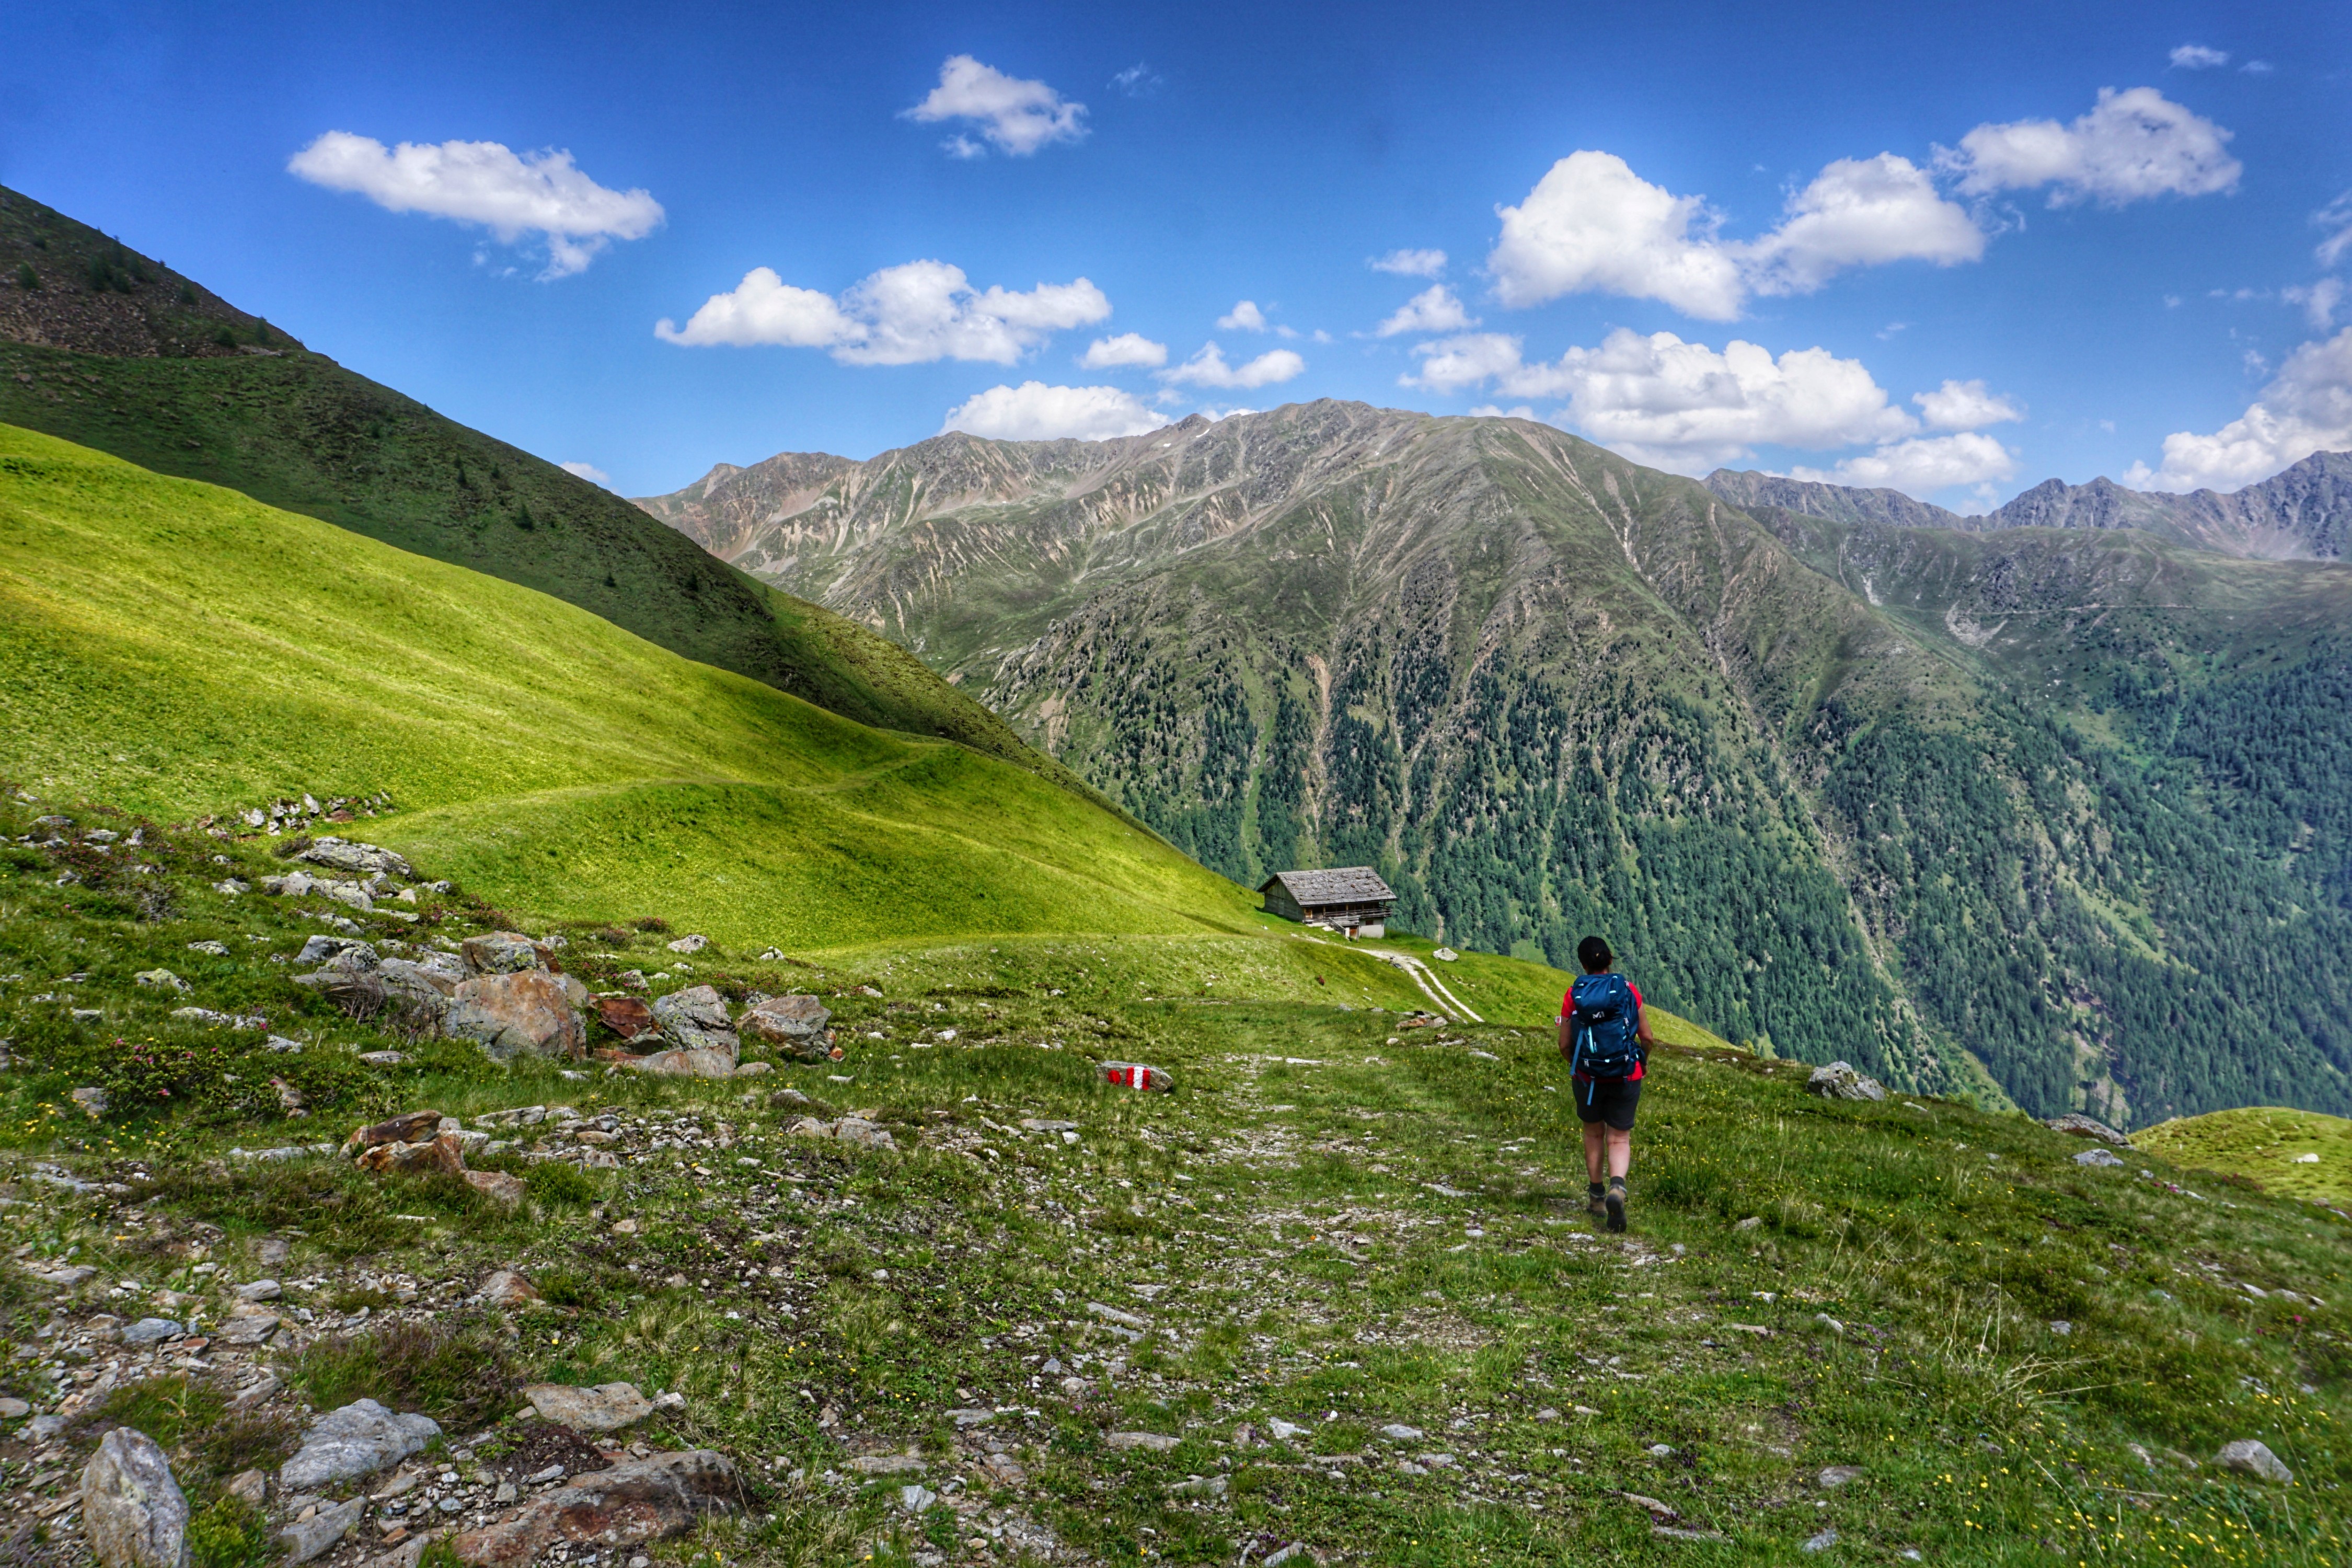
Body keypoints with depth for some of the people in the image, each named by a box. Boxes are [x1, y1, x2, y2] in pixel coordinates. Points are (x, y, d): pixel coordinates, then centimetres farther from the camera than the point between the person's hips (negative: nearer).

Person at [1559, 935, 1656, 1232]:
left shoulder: (1573, 995, -4)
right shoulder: (1628, 990, -4)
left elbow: (1565, 1045, -2)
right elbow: (1647, 1037, 0)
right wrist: (1642, 1061, 21)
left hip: (1587, 1077, 1)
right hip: (1626, 1075, -1)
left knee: (1593, 1133, 21)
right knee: (1619, 1139, 6)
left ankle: (1596, 1197, 28)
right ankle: (1617, 1186, -21)